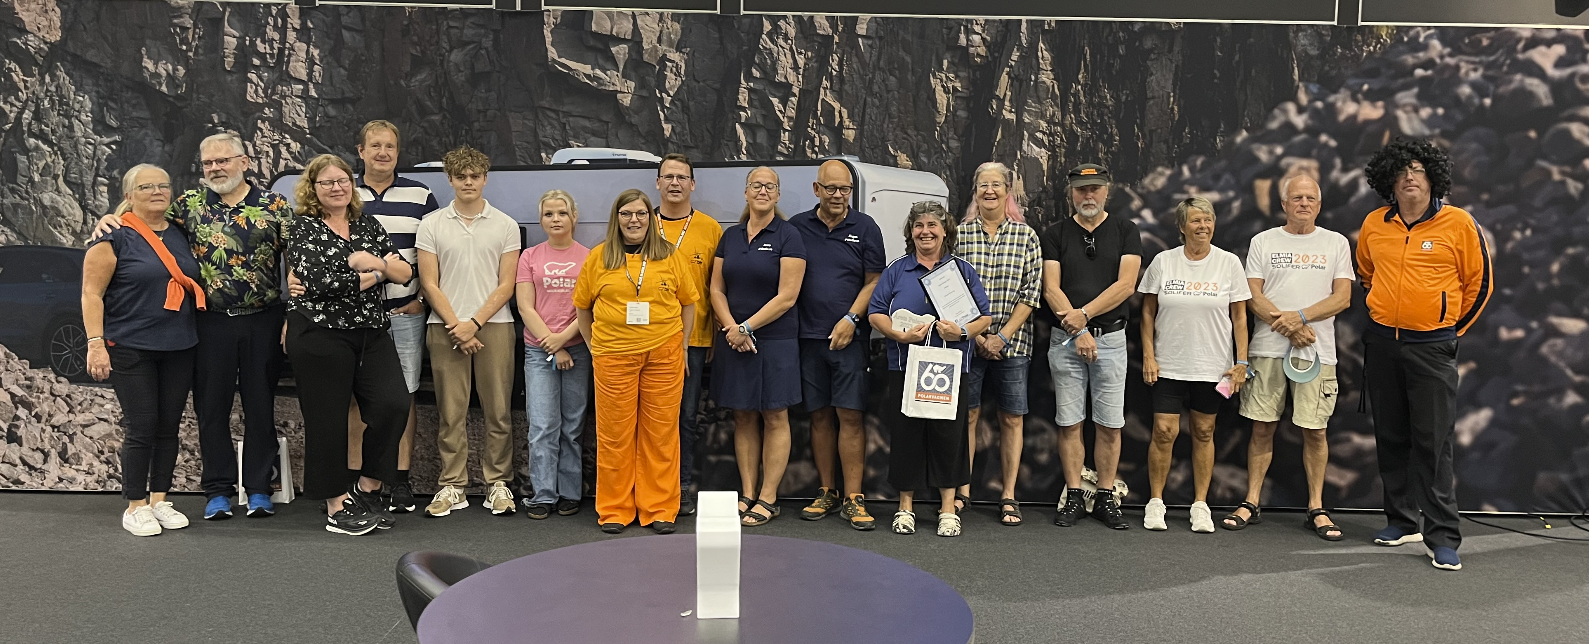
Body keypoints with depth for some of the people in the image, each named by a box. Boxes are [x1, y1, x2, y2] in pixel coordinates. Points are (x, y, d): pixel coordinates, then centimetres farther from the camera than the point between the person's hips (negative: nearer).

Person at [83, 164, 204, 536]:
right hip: (131, 349, -5)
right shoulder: (114, 237, -6)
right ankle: (135, 507, 10)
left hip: (179, 348, 5)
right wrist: (95, 342, -15)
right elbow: (91, 293, -8)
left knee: (169, 427, 8)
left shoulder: (180, 234, 10)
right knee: (143, 429, -4)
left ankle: (159, 501, 20)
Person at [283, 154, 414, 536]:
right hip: (320, 335, -4)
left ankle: (367, 487, 10)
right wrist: (374, 275, -8)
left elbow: (406, 273, 5)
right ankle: (337, 506, 12)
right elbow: (318, 281, -16)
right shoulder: (302, 228, -1)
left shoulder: (368, 226, 13)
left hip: (371, 333, 5)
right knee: (328, 419, 0)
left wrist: (376, 262, -15)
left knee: (393, 404, -9)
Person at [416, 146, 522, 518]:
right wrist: (455, 326, -6)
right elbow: (429, 283, 3)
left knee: (498, 410, 1)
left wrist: (474, 323, -9)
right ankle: (452, 487, 10)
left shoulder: (505, 225, 6)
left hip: (493, 325, 0)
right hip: (446, 328, 0)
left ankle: (498, 484, 11)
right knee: (450, 412, 3)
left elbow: (506, 285, 1)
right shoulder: (432, 225, 6)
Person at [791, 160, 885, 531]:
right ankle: (826, 493, 18)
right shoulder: (797, 227, 7)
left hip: (849, 336, -2)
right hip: (809, 335, 2)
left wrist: (850, 319, -9)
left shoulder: (865, 228, 4)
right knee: (820, 415, 8)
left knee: (850, 415, -5)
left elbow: (874, 281, 3)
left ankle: (853, 499, -2)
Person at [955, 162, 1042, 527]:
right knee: (968, 415, 4)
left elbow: (1031, 292, -1)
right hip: (967, 341, 0)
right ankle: (963, 490, 16)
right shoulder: (959, 234, 3)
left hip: (1012, 343, 1)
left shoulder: (1026, 236, 4)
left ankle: (1008, 496, 13)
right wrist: (976, 335, -9)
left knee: (1012, 418, 4)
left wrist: (1003, 336, -9)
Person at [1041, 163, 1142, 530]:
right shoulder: (1055, 235, 6)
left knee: (1110, 425, 2)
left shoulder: (1125, 231, 5)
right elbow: (1051, 289, -4)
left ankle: (1105, 497, 12)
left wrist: (1084, 314, -16)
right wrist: (1078, 331, -14)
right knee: (1069, 423, 3)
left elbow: (1126, 285, -6)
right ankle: (1074, 497, 11)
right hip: (1065, 339, 0)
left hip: (1110, 337, 0)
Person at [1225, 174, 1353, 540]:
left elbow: (1342, 298, 0)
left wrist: (1300, 316, -14)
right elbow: (1252, 297, 1)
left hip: (1317, 351, 0)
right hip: (1267, 349, 0)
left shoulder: (1336, 243, 9)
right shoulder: (1263, 242, 8)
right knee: (1262, 427, 3)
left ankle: (1316, 508, 12)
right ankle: (1251, 503, 11)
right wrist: (1289, 328, -11)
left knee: (1315, 430, 2)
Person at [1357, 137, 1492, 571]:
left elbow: (1479, 283, 3)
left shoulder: (1459, 223, -6)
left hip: (1432, 347, -4)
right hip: (1381, 343, 4)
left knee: (1434, 442, -6)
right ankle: (1402, 521, 22)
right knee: (1391, 438, 10)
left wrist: (1453, 329, 6)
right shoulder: (1374, 225, 4)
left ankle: (1443, 538, 0)